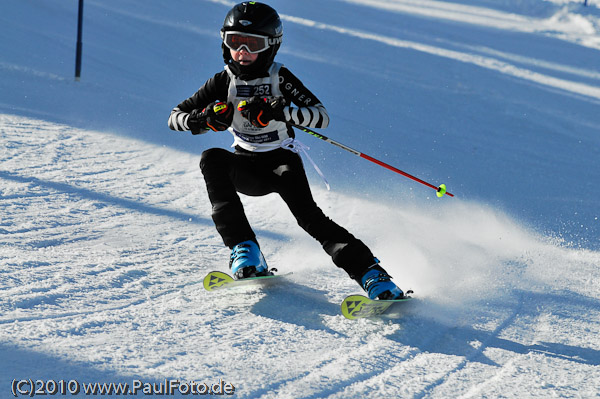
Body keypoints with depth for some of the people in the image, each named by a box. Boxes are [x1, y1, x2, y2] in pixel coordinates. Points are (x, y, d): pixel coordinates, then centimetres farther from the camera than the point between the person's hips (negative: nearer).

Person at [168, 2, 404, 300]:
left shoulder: (280, 78, -10)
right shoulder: (223, 82, -2)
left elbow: (321, 116, -20)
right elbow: (175, 118, -1)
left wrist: (283, 111, -37)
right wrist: (205, 119, -23)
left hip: (281, 161, -3)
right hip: (246, 166, 3)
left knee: (307, 213, -28)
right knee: (212, 159, -28)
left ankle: (367, 270, -29)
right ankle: (244, 250, -31)